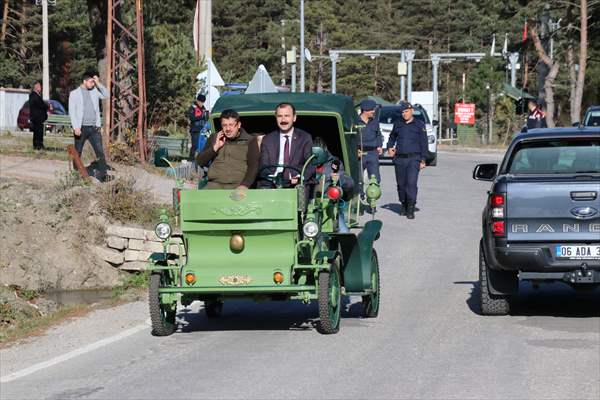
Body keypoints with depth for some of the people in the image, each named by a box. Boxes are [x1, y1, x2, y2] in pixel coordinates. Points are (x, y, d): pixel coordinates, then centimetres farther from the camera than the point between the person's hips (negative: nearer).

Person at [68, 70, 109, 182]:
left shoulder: (95, 91, 12)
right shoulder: (74, 94, 2)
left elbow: (106, 95, 3)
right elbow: (72, 111, -4)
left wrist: (98, 84, -5)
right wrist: (76, 127, -15)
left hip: (94, 127, 2)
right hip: (81, 128, -2)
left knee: (100, 151, -7)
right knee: (77, 153, 4)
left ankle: (102, 175, -9)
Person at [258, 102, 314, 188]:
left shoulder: (305, 138, 13)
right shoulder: (267, 140, 17)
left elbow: (311, 165, 3)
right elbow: (263, 167, 8)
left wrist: (299, 177, -19)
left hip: (296, 185, -1)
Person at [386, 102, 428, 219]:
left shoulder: (419, 125, 3)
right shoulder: (398, 124, 13)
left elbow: (424, 143, 2)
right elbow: (392, 137, 31)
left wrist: (423, 160, -4)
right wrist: (390, 147, 11)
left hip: (413, 158, -4)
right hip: (399, 159, 4)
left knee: (411, 183, -15)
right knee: (401, 184, 7)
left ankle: (410, 209, -14)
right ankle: (403, 205, 24)